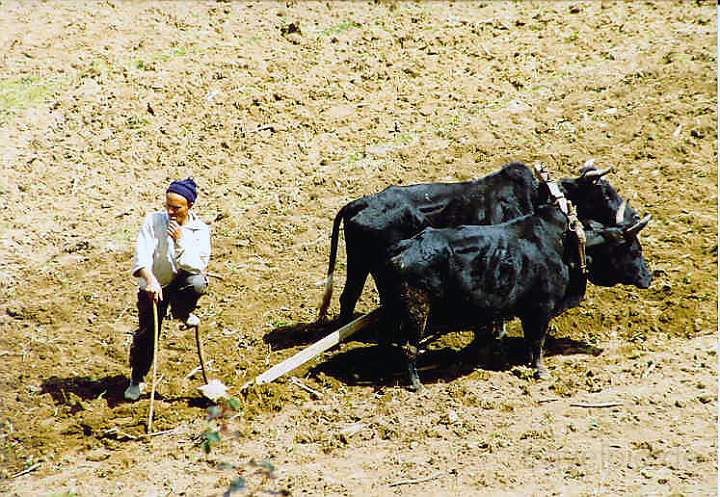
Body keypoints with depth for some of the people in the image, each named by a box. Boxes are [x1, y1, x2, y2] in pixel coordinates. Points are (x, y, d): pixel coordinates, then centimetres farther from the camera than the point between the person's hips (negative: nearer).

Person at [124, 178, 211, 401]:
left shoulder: (200, 230, -12)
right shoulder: (153, 221, -15)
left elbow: (198, 266, -21)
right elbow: (142, 254, -26)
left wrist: (181, 240, -31)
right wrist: (150, 280, -43)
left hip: (180, 281, 0)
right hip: (153, 284, 0)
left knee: (197, 283, -34)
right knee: (147, 333, 0)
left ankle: (181, 313, 0)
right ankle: (137, 379, 24)